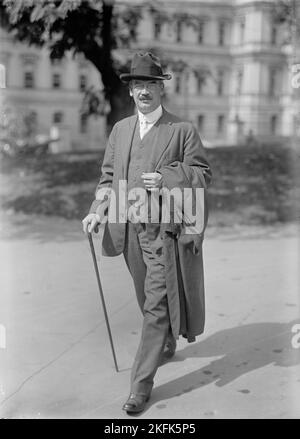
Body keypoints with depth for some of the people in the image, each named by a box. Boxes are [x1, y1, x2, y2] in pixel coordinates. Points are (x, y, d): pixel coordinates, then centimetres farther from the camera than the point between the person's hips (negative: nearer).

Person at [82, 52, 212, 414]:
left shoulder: (182, 130, -3)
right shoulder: (120, 129, 11)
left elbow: (202, 175, -4)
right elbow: (108, 176, 13)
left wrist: (166, 179, -21)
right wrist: (98, 210, -3)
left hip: (165, 230, -5)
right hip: (130, 229, 5)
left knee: (156, 305, -6)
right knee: (149, 299, 20)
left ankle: (141, 383, 2)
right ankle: (167, 343, 46)